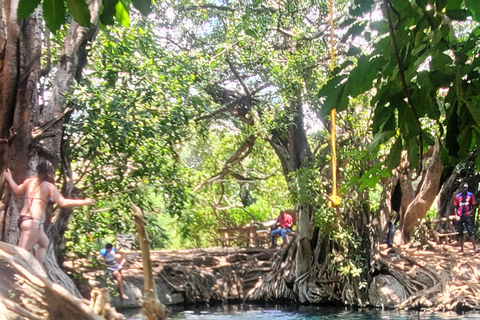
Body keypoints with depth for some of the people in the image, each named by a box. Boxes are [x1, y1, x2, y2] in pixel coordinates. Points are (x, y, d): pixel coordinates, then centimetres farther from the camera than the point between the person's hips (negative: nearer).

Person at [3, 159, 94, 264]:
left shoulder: (29, 181, 13)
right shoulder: (49, 186, -4)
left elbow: (17, 190, 32)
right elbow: (63, 202, -13)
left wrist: (9, 178, 50)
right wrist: (84, 202, -7)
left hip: (23, 219, 8)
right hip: (33, 222, -8)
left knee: (44, 243, 27)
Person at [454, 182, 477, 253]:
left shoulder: (470, 195, 2)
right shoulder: (457, 196, 6)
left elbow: (473, 206, 4)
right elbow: (456, 207, 9)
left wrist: (471, 212, -14)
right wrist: (456, 216, -2)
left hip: (467, 216, -2)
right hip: (460, 217, 2)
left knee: (470, 232, -8)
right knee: (460, 233, 6)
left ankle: (474, 247, -6)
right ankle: (461, 248, 13)